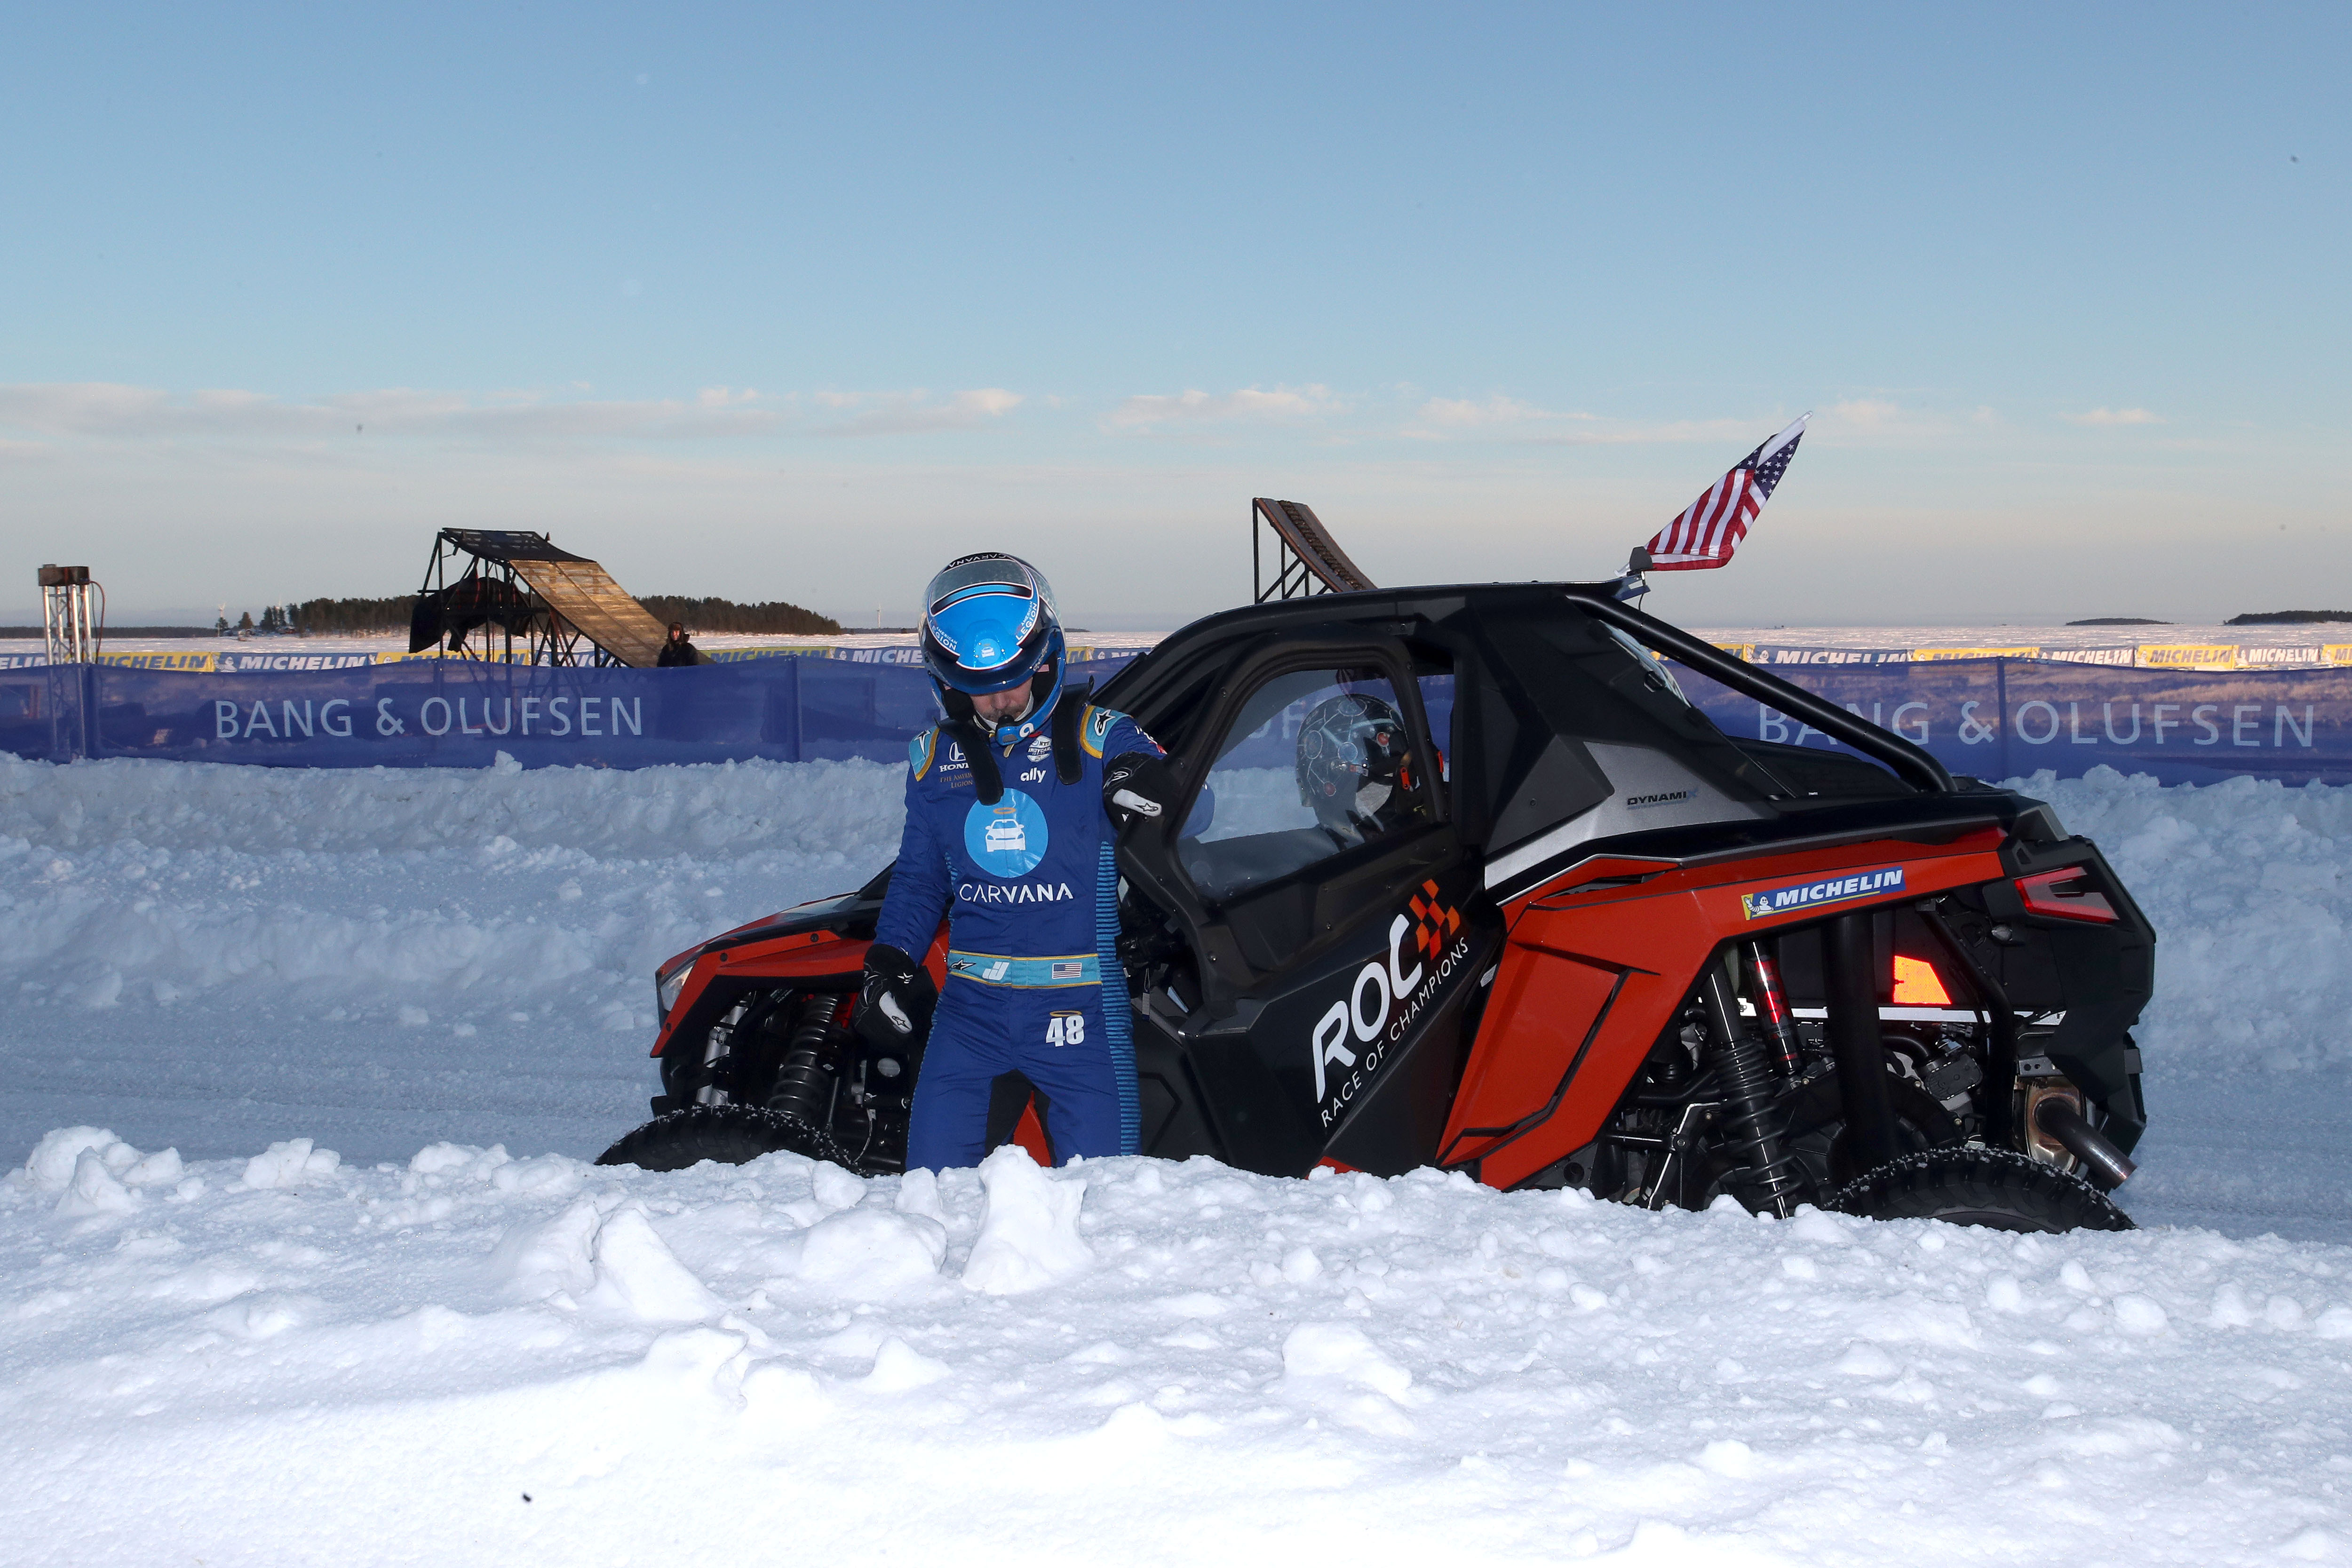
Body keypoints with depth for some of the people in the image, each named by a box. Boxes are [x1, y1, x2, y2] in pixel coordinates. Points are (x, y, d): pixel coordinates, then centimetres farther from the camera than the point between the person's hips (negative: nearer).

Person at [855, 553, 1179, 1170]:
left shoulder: (1099, 738, -1)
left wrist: (1154, 787, -23)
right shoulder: (934, 757, 10)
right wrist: (889, 964, 5)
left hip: (1079, 1007, -3)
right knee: (933, 1176, -1)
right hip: (969, 1004, 3)